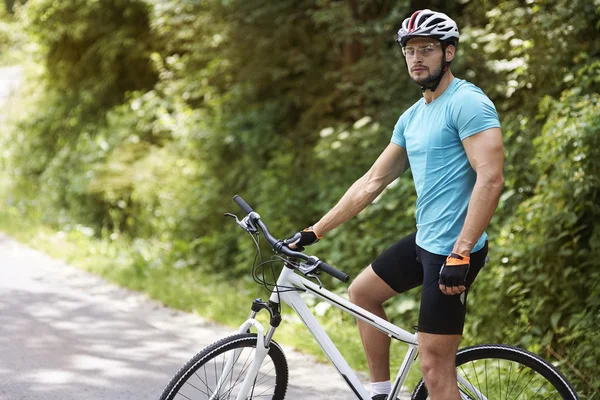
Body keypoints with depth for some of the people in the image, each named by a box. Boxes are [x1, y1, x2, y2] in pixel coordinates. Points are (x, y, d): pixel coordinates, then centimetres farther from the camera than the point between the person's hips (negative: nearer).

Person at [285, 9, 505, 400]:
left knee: (435, 366, -8)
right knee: (362, 292, 24)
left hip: (453, 249, -10)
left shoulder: (467, 103, -15)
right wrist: (313, 232, 16)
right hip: (424, 240, 10)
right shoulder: (412, 117, 14)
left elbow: (490, 180, -24)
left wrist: (460, 254, -28)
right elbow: (372, 182, 17)